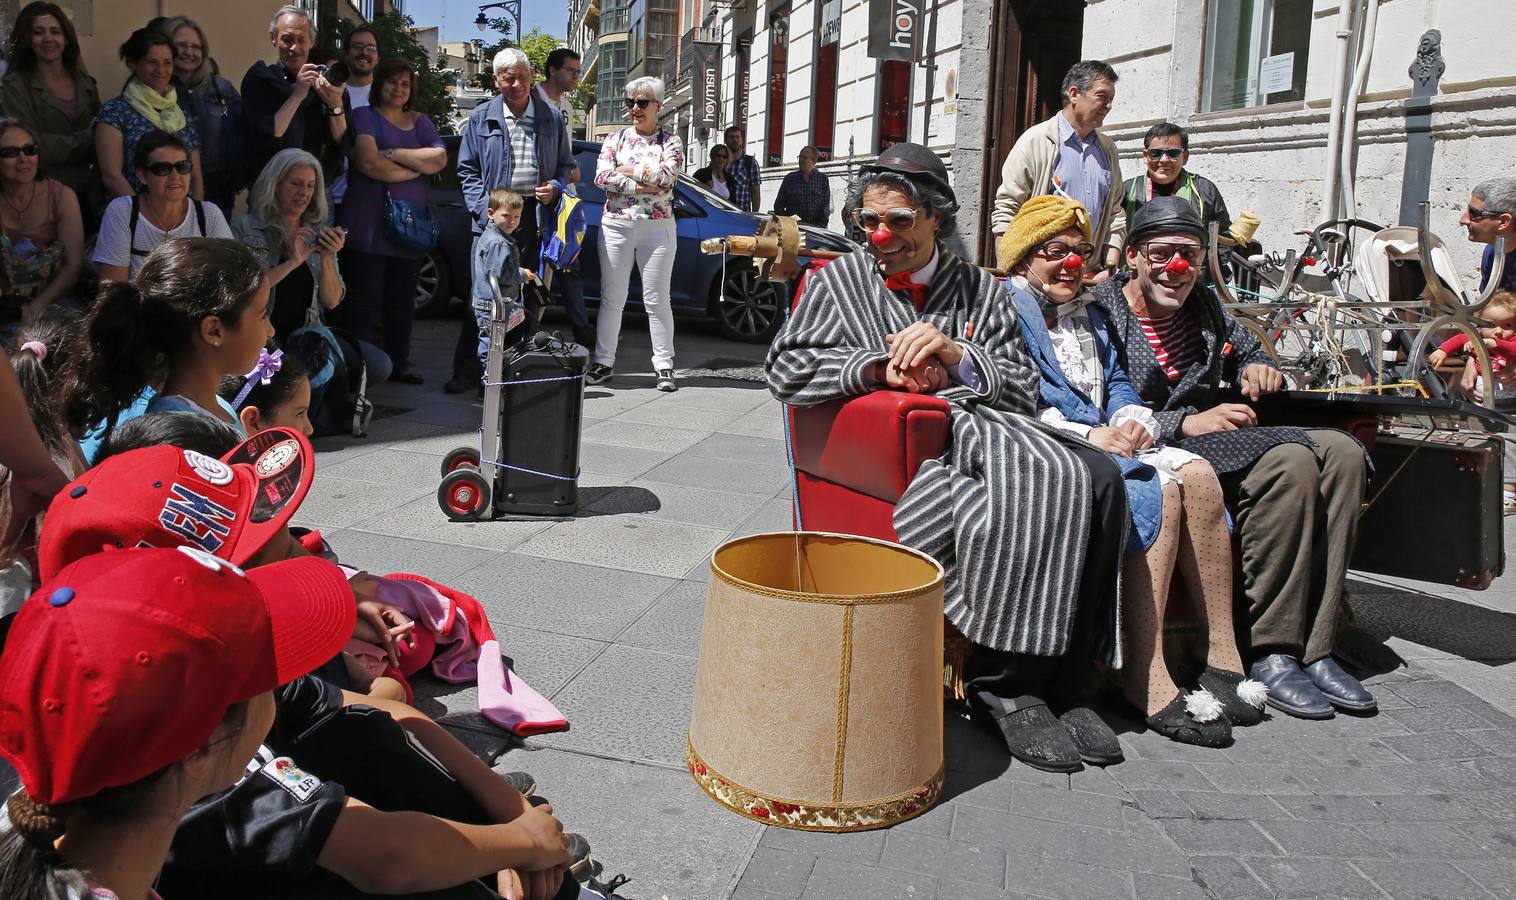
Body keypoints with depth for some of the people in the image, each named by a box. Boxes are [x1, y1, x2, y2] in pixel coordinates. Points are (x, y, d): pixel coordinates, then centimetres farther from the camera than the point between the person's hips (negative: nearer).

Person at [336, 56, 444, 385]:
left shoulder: (420, 122, 17)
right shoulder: (365, 117, 1)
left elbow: (439, 158, -2)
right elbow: (369, 163, -16)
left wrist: (394, 154, -12)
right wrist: (417, 168, -6)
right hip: (369, 225, -5)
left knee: (402, 299, 10)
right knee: (365, 299, -5)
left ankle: (399, 362, 19)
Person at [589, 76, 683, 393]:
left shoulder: (670, 142, 5)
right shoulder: (615, 139, 9)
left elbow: (667, 175, -14)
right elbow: (602, 176, -6)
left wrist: (627, 169, -7)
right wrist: (645, 185, -13)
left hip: (657, 228, -2)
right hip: (616, 225, 2)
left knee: (657, 300, 1)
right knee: (611, 298, 5)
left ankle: (664, 365, 6)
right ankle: (604, 362, 11)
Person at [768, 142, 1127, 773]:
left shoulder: (981, 291, 22)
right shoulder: (839, 281, 16)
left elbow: (1025, 391, 12)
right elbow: (786, 368, 4)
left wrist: (958, 357, -6)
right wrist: (879, 367, -8)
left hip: (980, 424, 4)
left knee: (1097, 477, -27)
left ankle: (1066, 683, -18)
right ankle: (1004, 687, -18)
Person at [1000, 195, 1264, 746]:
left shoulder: (1089, 315, 28)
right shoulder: (1006, 307, 2)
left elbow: (1117, 383, 20)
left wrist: (1131, 422, -5)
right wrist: (1090, 435, -19)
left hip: (1106, 442, 7)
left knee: (1197, 474, -19)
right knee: (1157, 491, -29)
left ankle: (1222, 656, -20)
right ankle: (1145, 680, -32)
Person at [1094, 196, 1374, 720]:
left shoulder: (1204, 304, 16)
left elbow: (1244, 348, 35)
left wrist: (1257, 367, 11)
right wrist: (1186, 422, -23)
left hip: (1214, 437, 8)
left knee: (1341, 452, -11)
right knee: (1290, 463, -28)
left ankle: (1313, 648, -15)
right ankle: (1270, 653, -22)